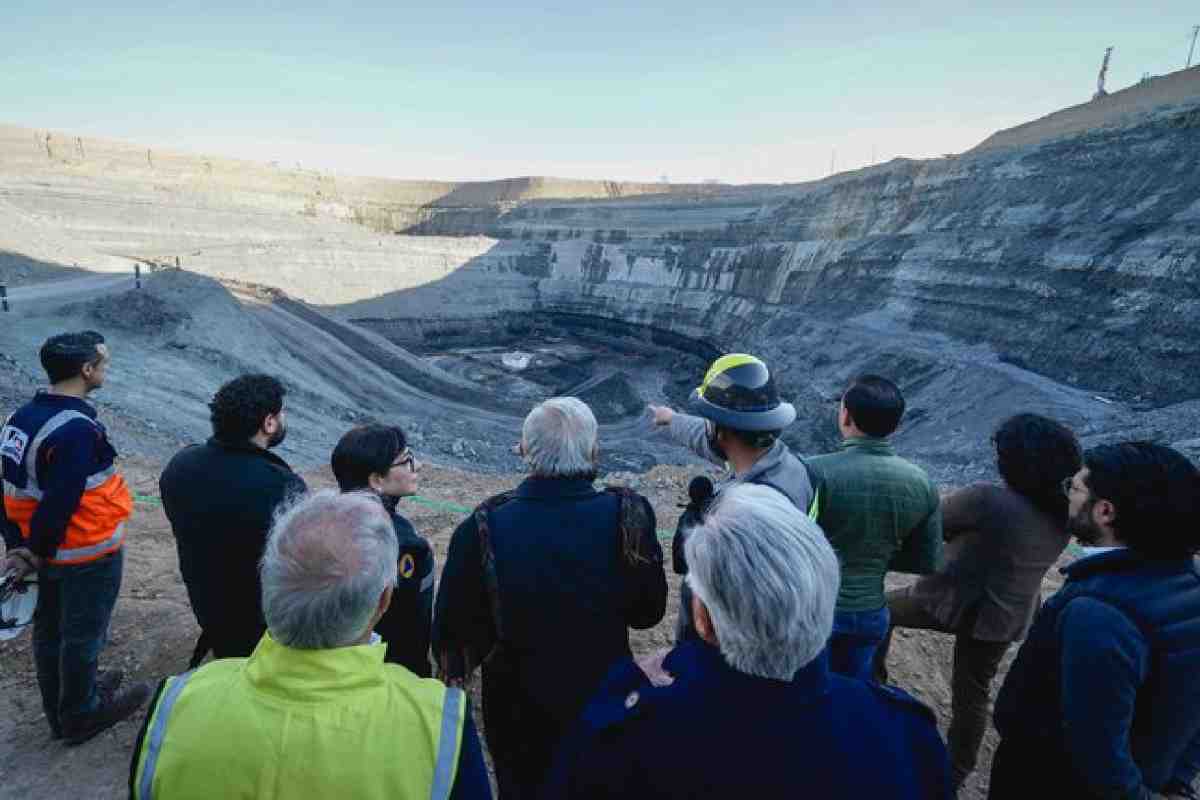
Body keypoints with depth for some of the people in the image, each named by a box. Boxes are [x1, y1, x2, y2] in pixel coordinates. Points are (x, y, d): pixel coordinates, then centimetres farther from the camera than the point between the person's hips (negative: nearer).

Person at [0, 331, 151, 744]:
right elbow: (61, 502, -26)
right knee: (82, 636, 11)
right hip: (88, 554, -8)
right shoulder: (78, 429, -28)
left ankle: (60, 708, 43)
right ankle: (81, 716, 31)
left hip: (51, 550, 9)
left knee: (49, 630, 22)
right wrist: (36, 553, -9)